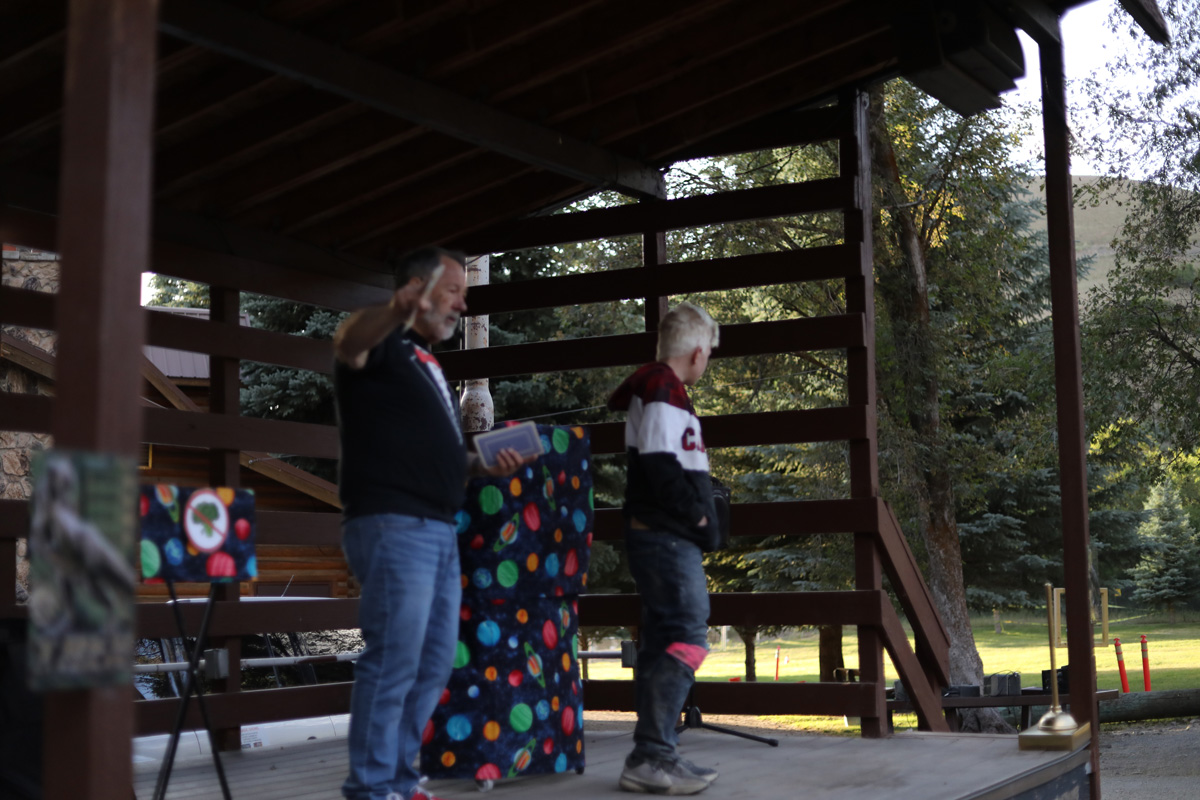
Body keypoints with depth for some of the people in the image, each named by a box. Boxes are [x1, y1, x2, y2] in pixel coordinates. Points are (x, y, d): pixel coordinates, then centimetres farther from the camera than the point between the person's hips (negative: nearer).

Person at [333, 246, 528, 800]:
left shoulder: (428, 367, 24)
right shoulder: (385, 346, -4)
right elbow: (348, 340, -30)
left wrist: (482, 465, 12)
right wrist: (396, 310, -53)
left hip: (438, 530, 10)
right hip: (391, 525, -10)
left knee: (434, 663, 12)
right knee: (393, 661, -9)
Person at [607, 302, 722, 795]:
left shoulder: (655, 387, 18)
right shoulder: (663, 390, -12)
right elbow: (661, 465, -21)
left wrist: (698, 515, 13)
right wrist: (699, 518, -11)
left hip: (659, 536, 11)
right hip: (667, 537, -11)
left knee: (661, 642, 12)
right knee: (687, 639, -14)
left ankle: (651, 756, 17)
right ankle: (652, 758, -16)